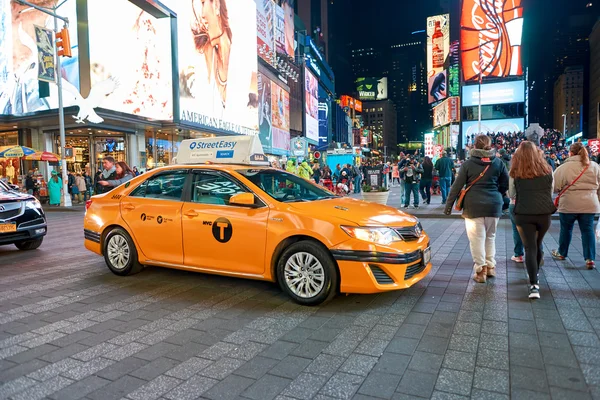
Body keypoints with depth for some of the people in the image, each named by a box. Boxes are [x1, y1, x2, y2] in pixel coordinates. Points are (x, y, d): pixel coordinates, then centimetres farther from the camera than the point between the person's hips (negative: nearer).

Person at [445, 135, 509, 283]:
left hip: (473, 205, -3)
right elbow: (506, 184, 9)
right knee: (490, 236, 18)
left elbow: (457, 186, -4)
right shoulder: (498, 163, 5)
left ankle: (480, 271, 5)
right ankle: (490, 267, 24)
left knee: (477, 238, 2)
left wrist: (448, 205, 1)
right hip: (493, 205, 3)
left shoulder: (467, 164, -3)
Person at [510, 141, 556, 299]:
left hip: (523, 214, -3)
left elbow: (511, 194, 7)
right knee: (538, 244, 21)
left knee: (530, 248, 0)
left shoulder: (515, 173, -3)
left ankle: (534, 285, -9)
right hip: (545, 213, 3)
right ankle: (535, 275, 39)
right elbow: (551, 192, 13)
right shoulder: (547, 170, 3)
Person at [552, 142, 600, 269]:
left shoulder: (564, 167, -9)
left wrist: (563, 189, 14)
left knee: (566, 229, 13)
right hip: (589, 204, 3)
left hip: (569, 204, -3)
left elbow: (555, 186, -8)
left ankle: (562, 253, 30)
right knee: (588, 230, 8)